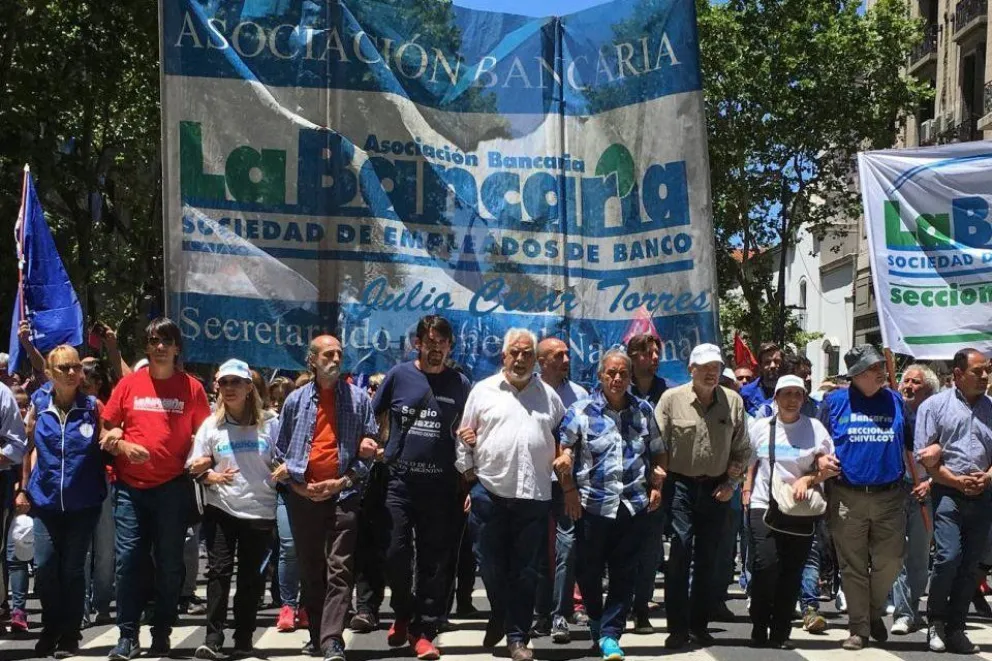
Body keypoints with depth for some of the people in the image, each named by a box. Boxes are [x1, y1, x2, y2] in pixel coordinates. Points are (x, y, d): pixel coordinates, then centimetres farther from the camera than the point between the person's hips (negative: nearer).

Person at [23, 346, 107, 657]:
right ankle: (51, 628, 19)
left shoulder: (93, 406, -3)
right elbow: (32, 443, 14)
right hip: (46, 499, 1)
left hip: (83, 502, -1)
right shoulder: (39, 403, 1)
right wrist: (28, 483, 10)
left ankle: (70, 634, 20)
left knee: (72, 569, 5)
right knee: (44, 567, -3)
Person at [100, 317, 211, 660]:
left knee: (169, 563, 5)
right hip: (131, 487, 0)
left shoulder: (192, 387, 3)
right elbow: (106, 432, 8)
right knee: (128, 559, -2)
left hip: (173, 488, 0)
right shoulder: (129, 384, 5)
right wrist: (123, 446, -10)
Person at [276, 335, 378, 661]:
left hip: (343, 495, -2)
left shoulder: (359, 398, 4)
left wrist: (346, 481, -9)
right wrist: (297, 485, -2)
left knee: (338, 571, -9)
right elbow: (281, 449, 11)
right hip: (303, 496, 2)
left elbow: (370, 447, 3)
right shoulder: (296, 400, 8)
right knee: (311, 570, 10)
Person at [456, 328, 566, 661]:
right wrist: (466, 468, 3)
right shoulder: (483, 390, 5)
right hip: (489, 491, -1)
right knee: (492, 565, 8)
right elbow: (464, 434, 7)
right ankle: (500, 617, 32)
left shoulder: (549, 396, 11)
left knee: (526, 571, 3)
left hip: (534, 495, 1)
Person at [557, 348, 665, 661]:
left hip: (634, 506, 2)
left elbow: (659, 452, 17)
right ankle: (595, 618, 34)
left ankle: (609, 634, 10)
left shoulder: (644, 410, 8)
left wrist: (656, 485, 5)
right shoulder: (581, 410, -1)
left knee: (624, 574, 2)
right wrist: (569, 489, -6)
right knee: (589, 571, 9)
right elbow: (562, 452, -1)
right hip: (592, 505, -2)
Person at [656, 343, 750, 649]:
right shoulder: (672, 399, -6)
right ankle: (678, 628, 1)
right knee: (679, 556, -6)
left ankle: (699, 624, 21)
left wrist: (731, 483, 1)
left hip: (716, 489, 3)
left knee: (709, 560, 9)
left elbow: (742, 449, 9)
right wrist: (659, 483, -8)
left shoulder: (733, 401, 2)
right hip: (680, 486, -3)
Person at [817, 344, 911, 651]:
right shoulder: (834, 402, 1)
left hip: (889, 496, 2)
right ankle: (859, 628, 15)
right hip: (847, 497, -2)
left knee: (889, 563, 5)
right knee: (853, 567, 5)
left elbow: (910, 446, 14)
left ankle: (875, 614, 29)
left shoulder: (895, 401, 8)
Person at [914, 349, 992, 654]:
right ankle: (935, 621, 4)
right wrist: (956, 480, -12)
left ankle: (955, 628, 14)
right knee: (949, 556, -15)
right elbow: (924, 454, -4)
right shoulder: (935, 405, 2)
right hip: (948, 492, -4)